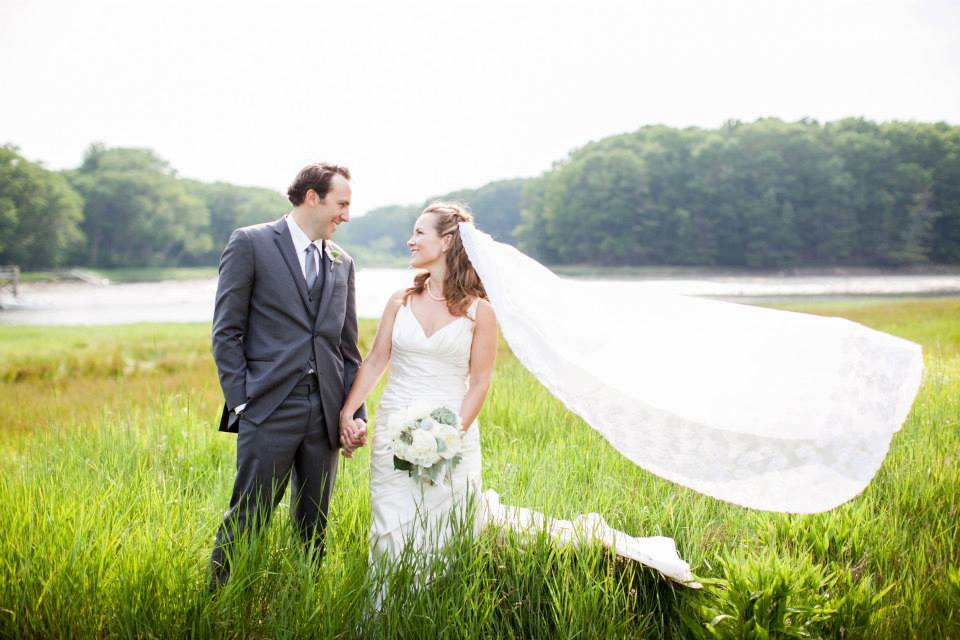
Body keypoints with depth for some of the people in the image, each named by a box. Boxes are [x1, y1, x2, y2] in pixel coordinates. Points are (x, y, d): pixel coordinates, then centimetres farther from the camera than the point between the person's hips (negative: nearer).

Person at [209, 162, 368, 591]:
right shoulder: (250, 243, 0)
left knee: (314, 528, 10)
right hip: (269, 410, -5)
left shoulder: (342, 263, 16)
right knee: (248, 518, -3)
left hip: (325, 413, 5)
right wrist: (241, 400, -9)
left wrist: (356, 414, 8)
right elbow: (226, 332, -2)